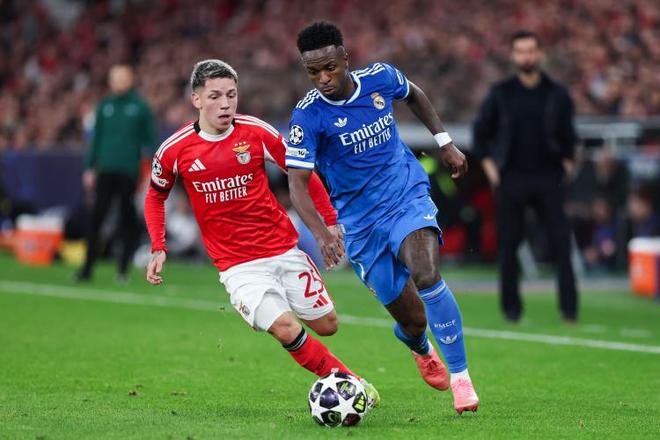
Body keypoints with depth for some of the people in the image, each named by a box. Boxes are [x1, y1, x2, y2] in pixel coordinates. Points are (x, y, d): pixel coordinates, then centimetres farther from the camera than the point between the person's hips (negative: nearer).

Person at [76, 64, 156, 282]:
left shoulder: (140, 107, 0)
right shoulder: (104, 107, 9)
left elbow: (150, 139, 2)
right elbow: (97, 138, 14)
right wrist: (90, 168, 9)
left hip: (129, 172, -2)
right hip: (105, 172, 2)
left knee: (128, 221, 4)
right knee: (95, 219, -4)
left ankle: (123, 268, 12)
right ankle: (87, 268, -2)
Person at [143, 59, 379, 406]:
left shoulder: (256, 133, -7)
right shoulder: (175, 150, -7)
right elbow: (155, 196, 12)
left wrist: (329, 221, 1)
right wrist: (158, 249, 2)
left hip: (284, 249, 2)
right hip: (237, 265, -2)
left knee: (326, 325, 7)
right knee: (286, 329, -22)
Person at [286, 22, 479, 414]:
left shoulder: (380, 78, -8)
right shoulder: (309, 116, -16)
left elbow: (414, 95, 17)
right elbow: (298, 183, -19)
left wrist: (445, 142, 15)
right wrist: (322, 233, -35)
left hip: (409, 197, 1)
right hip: (361, 222, 0)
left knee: (425, 274, -30)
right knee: (412, 320, 1)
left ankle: (461, 376, -17)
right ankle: (421, 349, 43)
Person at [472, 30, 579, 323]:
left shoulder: (557, 94, 6)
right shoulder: (501, 93, 4)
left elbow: (568, 134, 15)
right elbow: (480, 131, 11)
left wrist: (566, 162, 2)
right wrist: (488, 164, 2)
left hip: (548, 178, 0)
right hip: (510, 179, 0)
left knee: (562, 241, -9)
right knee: (508, 244, 3)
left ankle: (569, 307, -8)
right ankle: (511, 307, 14)